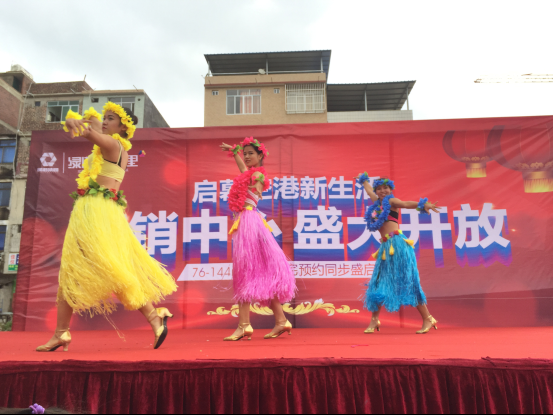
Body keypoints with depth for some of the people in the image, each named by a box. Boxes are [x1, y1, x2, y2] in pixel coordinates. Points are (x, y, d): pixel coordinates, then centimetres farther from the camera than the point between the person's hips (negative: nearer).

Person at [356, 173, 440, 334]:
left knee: (408, 282, -6)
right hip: (386, 247, 7)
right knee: (379, 283, 8)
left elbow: (407, 204, -19)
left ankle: (428, 319, 2)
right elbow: (369, 190, 39)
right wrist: (363, 179, 57)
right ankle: (374, 320, 18)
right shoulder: (378, 202, 19)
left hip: (397, 244, -7)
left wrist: (424, 205, -38)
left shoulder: (391, 201, 1)